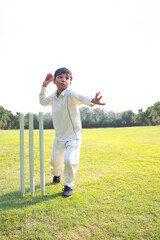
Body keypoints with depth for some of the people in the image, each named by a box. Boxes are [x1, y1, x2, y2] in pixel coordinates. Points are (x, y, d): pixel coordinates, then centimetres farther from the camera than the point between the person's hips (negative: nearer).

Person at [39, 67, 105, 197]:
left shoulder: (70, 94, -18)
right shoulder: (53, 97, 3)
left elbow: (80, 97, -42)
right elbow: (43, 101, 25)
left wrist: (92, 101, -64)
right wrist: (44, 86, 12)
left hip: (73, 136, -6)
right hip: (59, 136, 6)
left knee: (69, 160, -22)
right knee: (55, 161, 19)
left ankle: (69, 186, 5)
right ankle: (57, 174, 56)